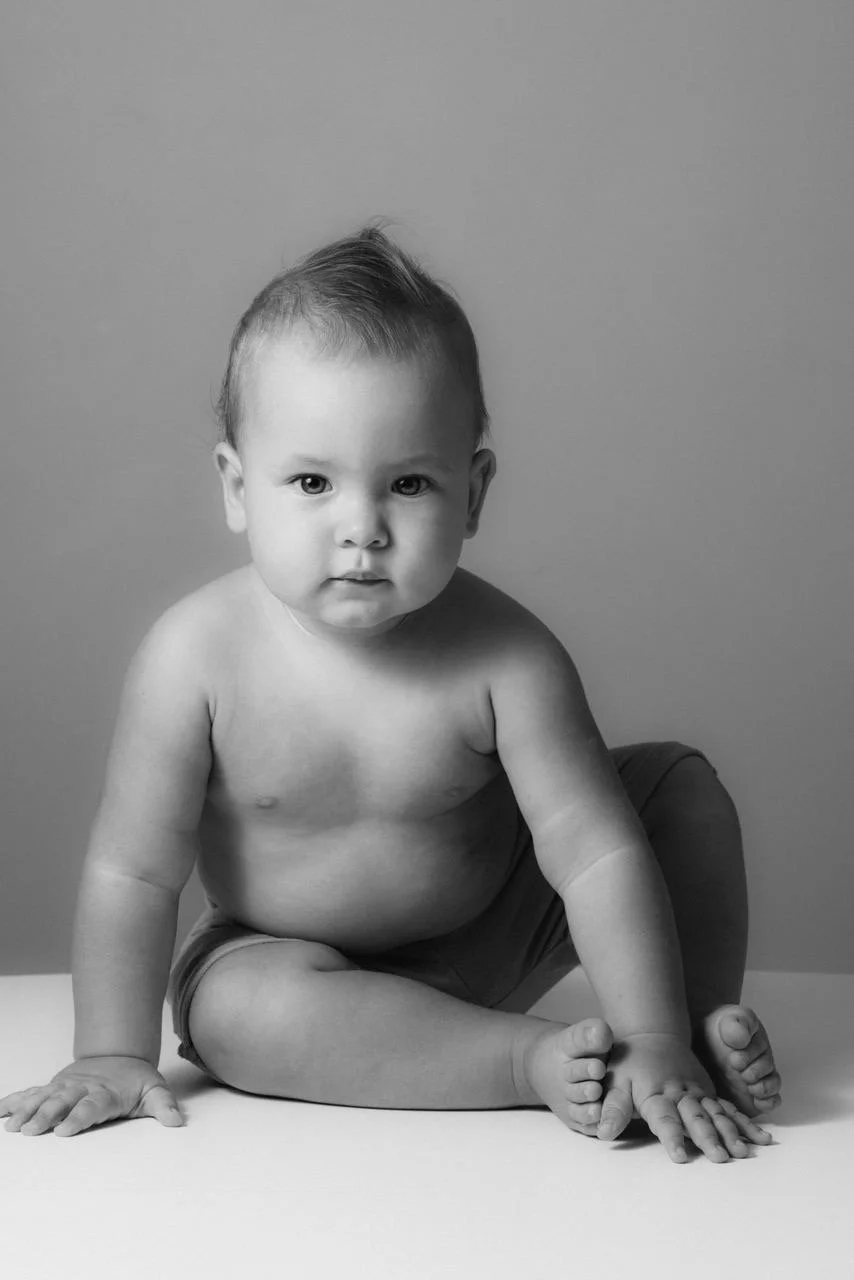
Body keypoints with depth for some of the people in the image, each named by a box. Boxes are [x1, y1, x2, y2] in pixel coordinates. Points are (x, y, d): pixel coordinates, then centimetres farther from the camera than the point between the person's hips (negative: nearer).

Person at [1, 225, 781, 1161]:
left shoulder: (502, 656, -25)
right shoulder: (198, 656, -25)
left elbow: (598, 853, -25)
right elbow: (133, 872, -17)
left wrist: (659, 1045, -31)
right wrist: (113, 1055, -17)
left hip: (491, 938, 1)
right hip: (298, 960, 0)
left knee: (677, 783, -10)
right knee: (232, 1009, -34)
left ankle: (708, 1019, -3)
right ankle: (539, 1059, -29)